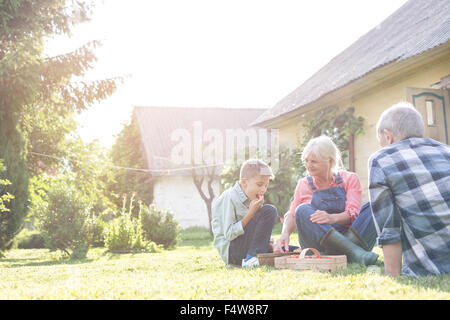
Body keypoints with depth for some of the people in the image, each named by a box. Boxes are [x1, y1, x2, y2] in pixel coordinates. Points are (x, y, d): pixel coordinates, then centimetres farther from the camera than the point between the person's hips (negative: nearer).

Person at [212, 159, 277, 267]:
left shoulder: (251, 198, 11)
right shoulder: (229, 197, -15)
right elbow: (229, 235, -19)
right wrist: (251, 213, -20)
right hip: (231, 251, -9)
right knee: (269, 211, -19)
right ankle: (251, 258, -20)